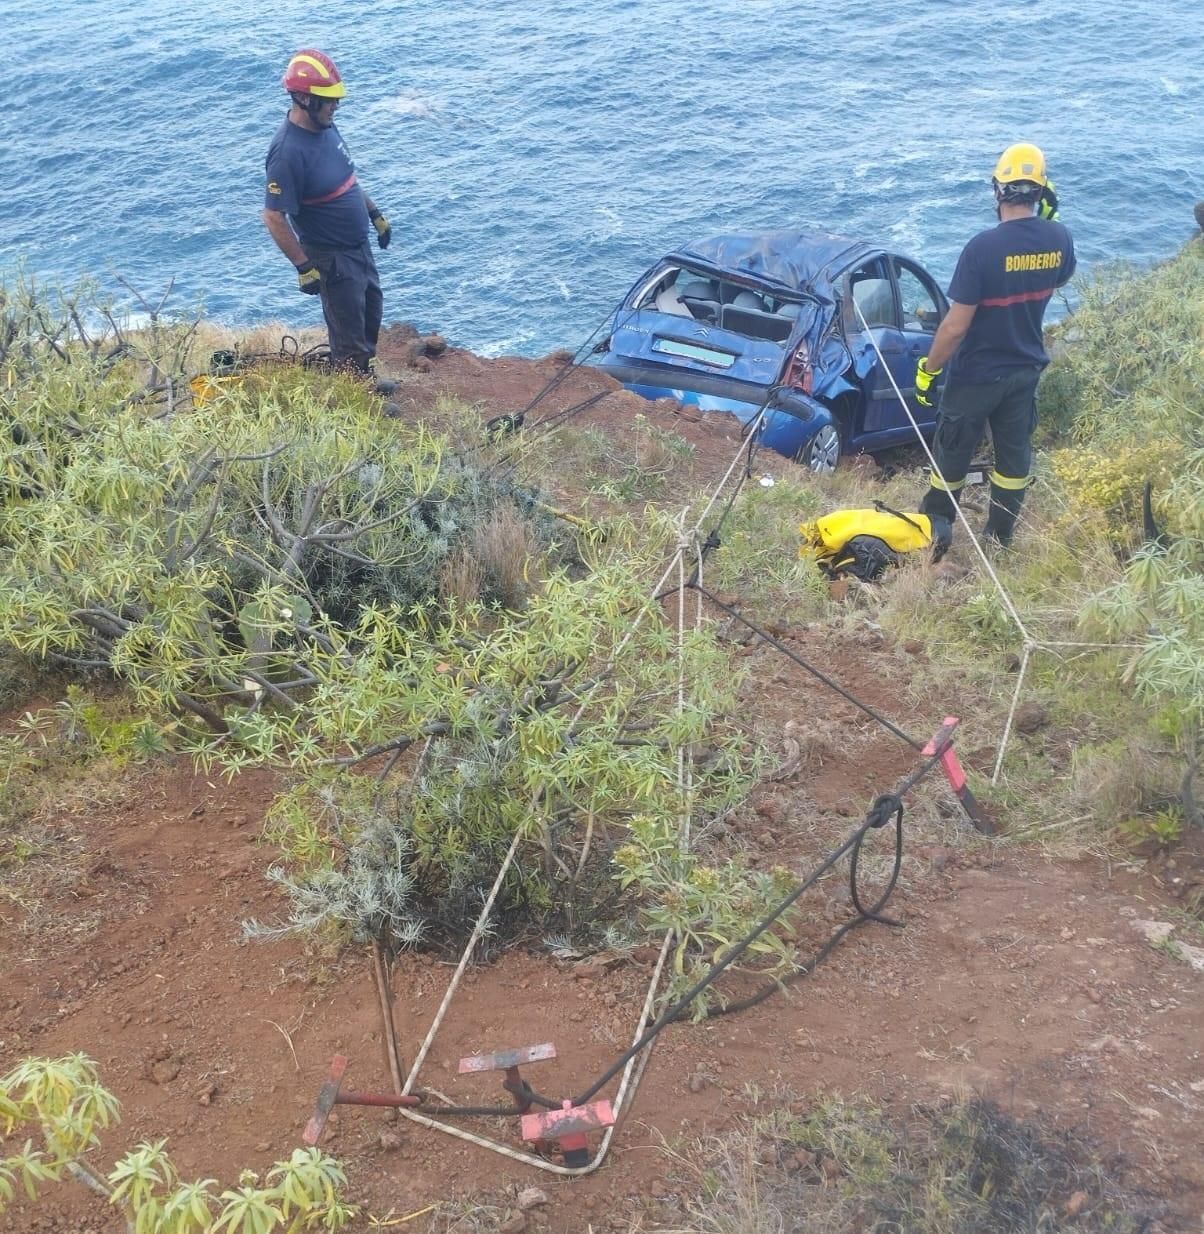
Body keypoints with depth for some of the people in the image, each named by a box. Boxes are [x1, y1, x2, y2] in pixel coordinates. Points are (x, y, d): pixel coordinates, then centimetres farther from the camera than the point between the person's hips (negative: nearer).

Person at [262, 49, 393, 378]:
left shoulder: (325, 127, -1)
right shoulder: (288, 153, -28)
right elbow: (274, 218, -25)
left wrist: (374, 213, 17)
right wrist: (304, 267, -23)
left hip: (359, 245, 9)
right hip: (331, 259, -9)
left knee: (371, 315, 23)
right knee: (350, 336, 5)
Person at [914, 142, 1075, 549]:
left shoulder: (983, 247, -26)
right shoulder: (1060, 239, -9)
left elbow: (956, 325, -24)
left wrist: (928, 368, -11)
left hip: (976, 375, -5)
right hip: (1025, 369, 5)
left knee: (952, 453, 13)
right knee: (1014, 452, 18)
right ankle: (1001, 536, 32)